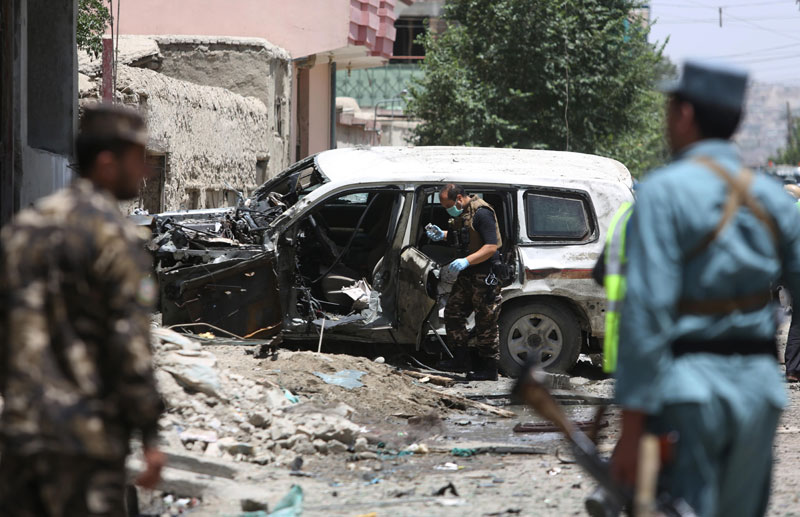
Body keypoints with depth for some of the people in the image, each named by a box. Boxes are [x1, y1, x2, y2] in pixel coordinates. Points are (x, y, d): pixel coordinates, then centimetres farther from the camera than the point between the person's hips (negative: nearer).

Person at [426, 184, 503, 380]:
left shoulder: (482, 214, -20)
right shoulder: (461, 213, 9)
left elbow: (491, 246, -25)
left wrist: (466, 261, -31)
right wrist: (442, 235, 7)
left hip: (485, 276, -10)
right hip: (467, 275, 10)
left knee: (486, 323, -3)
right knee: (453, 313, 11)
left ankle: (489, 369, 4)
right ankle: (462, 360, 19)